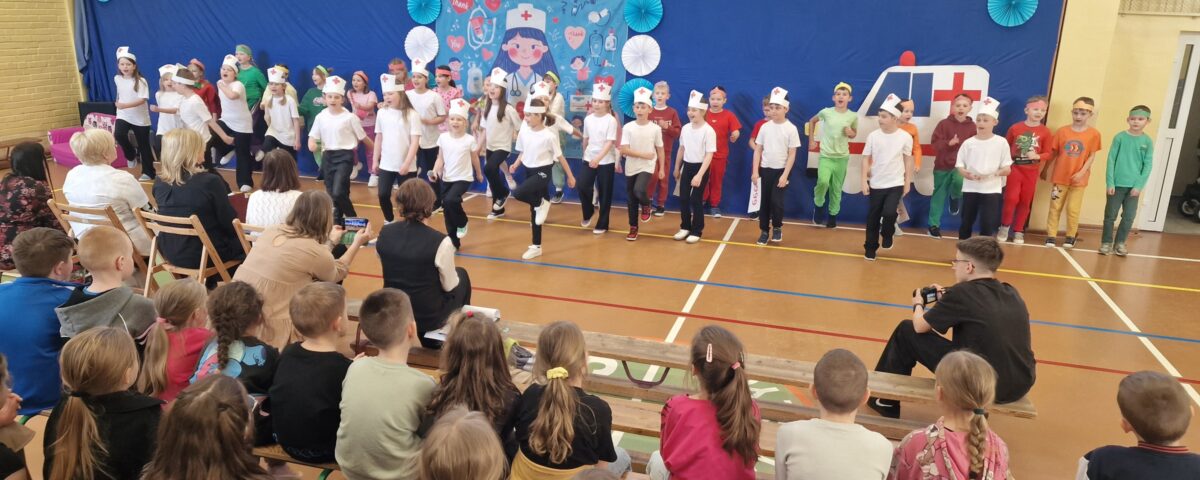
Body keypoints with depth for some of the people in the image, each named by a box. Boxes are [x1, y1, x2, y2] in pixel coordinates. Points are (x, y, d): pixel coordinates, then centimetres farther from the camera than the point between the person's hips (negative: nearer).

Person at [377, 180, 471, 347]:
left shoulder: (385, 233, -9)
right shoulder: (440, 242, -23)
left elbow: (393, 271, 7)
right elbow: (449, 286, -11)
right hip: (428, 316, -4)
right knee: (461, 275, 23)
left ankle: (430, 338, 35)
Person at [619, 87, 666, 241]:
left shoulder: (655, 128, -6)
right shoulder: (628, 127, -7)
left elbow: (660, 150, 3)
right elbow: (624, 150, -12)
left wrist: (661, 168, 2)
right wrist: (644, 155, -17)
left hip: (647, 167, -2)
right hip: (631, 168, 2)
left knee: (639, 190, -27)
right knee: (631, 199, 8)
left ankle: (646, 206, 8)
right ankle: (633, 228, 23)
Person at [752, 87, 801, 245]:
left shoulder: (791, 129, -7)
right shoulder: (765, 127, 1)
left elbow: (792, 154, -6)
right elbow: (757, 150, 4)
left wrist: (785, 175, -11)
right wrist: (755, 172, -2)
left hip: (781, 170, -3)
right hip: (764, 169, 3)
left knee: (776, 201, -10)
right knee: (764, 202, 5)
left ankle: (777, 228, 16)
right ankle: (764, 231, 20)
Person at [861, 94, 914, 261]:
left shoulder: (905, 137, -7)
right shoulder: (873, 136, -6)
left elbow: (908, 159, 4)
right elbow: (866, 158, -1)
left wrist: (908, 181, 5)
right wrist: (864, 180, -5)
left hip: (895, 184, -1)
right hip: (876, 184, 2)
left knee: (889, 213, -19)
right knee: (873, 218, 8)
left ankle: (888, 235, 13)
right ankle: (871, 248, 23)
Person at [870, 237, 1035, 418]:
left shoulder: (963, 292, -13)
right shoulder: (1011, 293, 7)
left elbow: (920, 326, -1)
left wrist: (918, 305, 20)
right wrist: (947, 300, 21)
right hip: (1021, 385, 7)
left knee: (906, 331, 6)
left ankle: (888, 401, 21)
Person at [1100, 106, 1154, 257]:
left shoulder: (1148, 141, 1)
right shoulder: (1120, 137, -3)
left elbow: (1148, 165, 1)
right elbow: (1111, 160, -4)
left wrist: (1139, 185, -7)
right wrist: (1110, 182, -9)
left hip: (1134, 185, 1)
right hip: (1117, 184, -1)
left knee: (1129, 217, 5)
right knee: (1110, 215, 4)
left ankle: (1120, 243, 19)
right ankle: (1106, 242, 16)